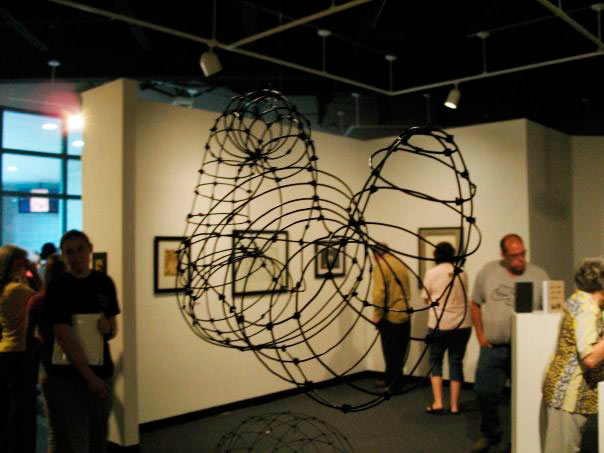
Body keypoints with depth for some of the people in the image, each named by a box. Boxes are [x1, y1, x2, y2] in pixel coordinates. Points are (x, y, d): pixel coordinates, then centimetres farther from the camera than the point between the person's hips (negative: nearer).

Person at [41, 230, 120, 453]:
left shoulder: (104, 283, 6)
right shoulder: (58, 288, -8)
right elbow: (65, 337, -14)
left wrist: (108, 328, -8)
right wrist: (90, 376, -18)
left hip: (101, 373, 5)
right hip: (65, 377, -4)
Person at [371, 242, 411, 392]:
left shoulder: (380, 265, -10)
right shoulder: (400, 264, 13)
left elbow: (379, 292, -18)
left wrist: (377, 315, -12)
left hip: (390, 316, -7)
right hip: (404, 315, 7)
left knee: (391, 352, 2)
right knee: (399, 351, 14)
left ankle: (393, 384, 10)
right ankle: (390, 380, 25)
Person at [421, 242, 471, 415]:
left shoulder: (431, 273, -5)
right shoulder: (462, 273, 4)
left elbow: (425, 298, 2)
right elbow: (463, 295, 15)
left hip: (439, 324, -2)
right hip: (462, 324, 3)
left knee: (435, 361, 11)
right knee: (456, 362, 10)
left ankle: (437, 402, 4)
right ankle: (454, 405, 13)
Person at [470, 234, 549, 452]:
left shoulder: (539, 275, -1)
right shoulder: (487, 271, 1)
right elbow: (475, 304, 10)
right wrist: (480, 333, 3)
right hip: (492, 347, 1)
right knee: (485, 393, 4)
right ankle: (490, 434, 28)